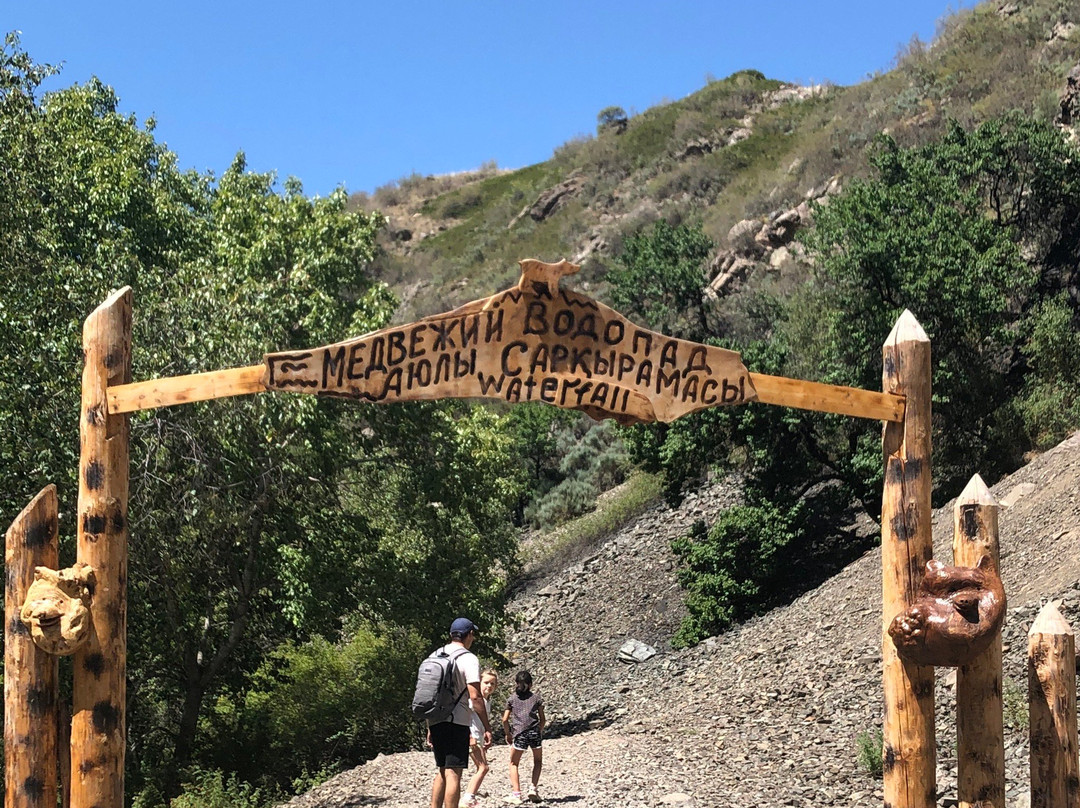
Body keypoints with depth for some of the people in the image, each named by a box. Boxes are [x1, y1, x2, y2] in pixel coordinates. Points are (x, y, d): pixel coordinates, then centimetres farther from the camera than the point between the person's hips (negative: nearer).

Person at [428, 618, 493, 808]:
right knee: (453, 773, -6)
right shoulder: (469, 659, -8)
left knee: (443, 771, 16)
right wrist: (487, 728, -11)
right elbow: (475, 697, -15)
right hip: (457, 723, -7)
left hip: (436, 721, 7)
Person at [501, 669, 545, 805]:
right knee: (538, 760, 23)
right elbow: (542, 720, 11)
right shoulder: (536, 698, 12)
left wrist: (508, 734, 17)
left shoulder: (511, 699, 10)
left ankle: (516, 794, 3)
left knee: (513, 763, 14)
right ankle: (534, 788, 7)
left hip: (520, 735, -1)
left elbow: (505, 720, 3)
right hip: (535, 732, 1)